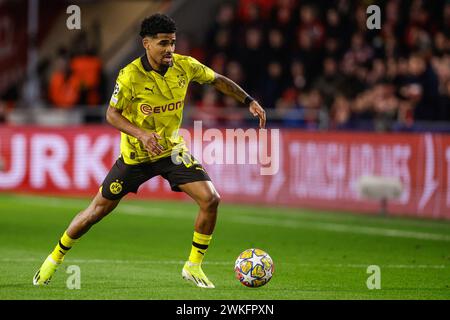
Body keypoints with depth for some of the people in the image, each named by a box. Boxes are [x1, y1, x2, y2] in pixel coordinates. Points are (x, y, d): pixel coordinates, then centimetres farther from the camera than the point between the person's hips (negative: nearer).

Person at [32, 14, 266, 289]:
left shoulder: (185, 66, -11)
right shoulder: (131, 75, -21)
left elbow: (217, 80, 7)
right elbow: (112, 114, -15)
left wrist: (249, 101, -1)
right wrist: (142, 134, -31)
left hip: (171, 150, 3)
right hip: (135, 155, -3)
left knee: (210, 199, -16)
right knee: (98, 211, 3)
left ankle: (194, 266, 0)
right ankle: (55, 259, 25)